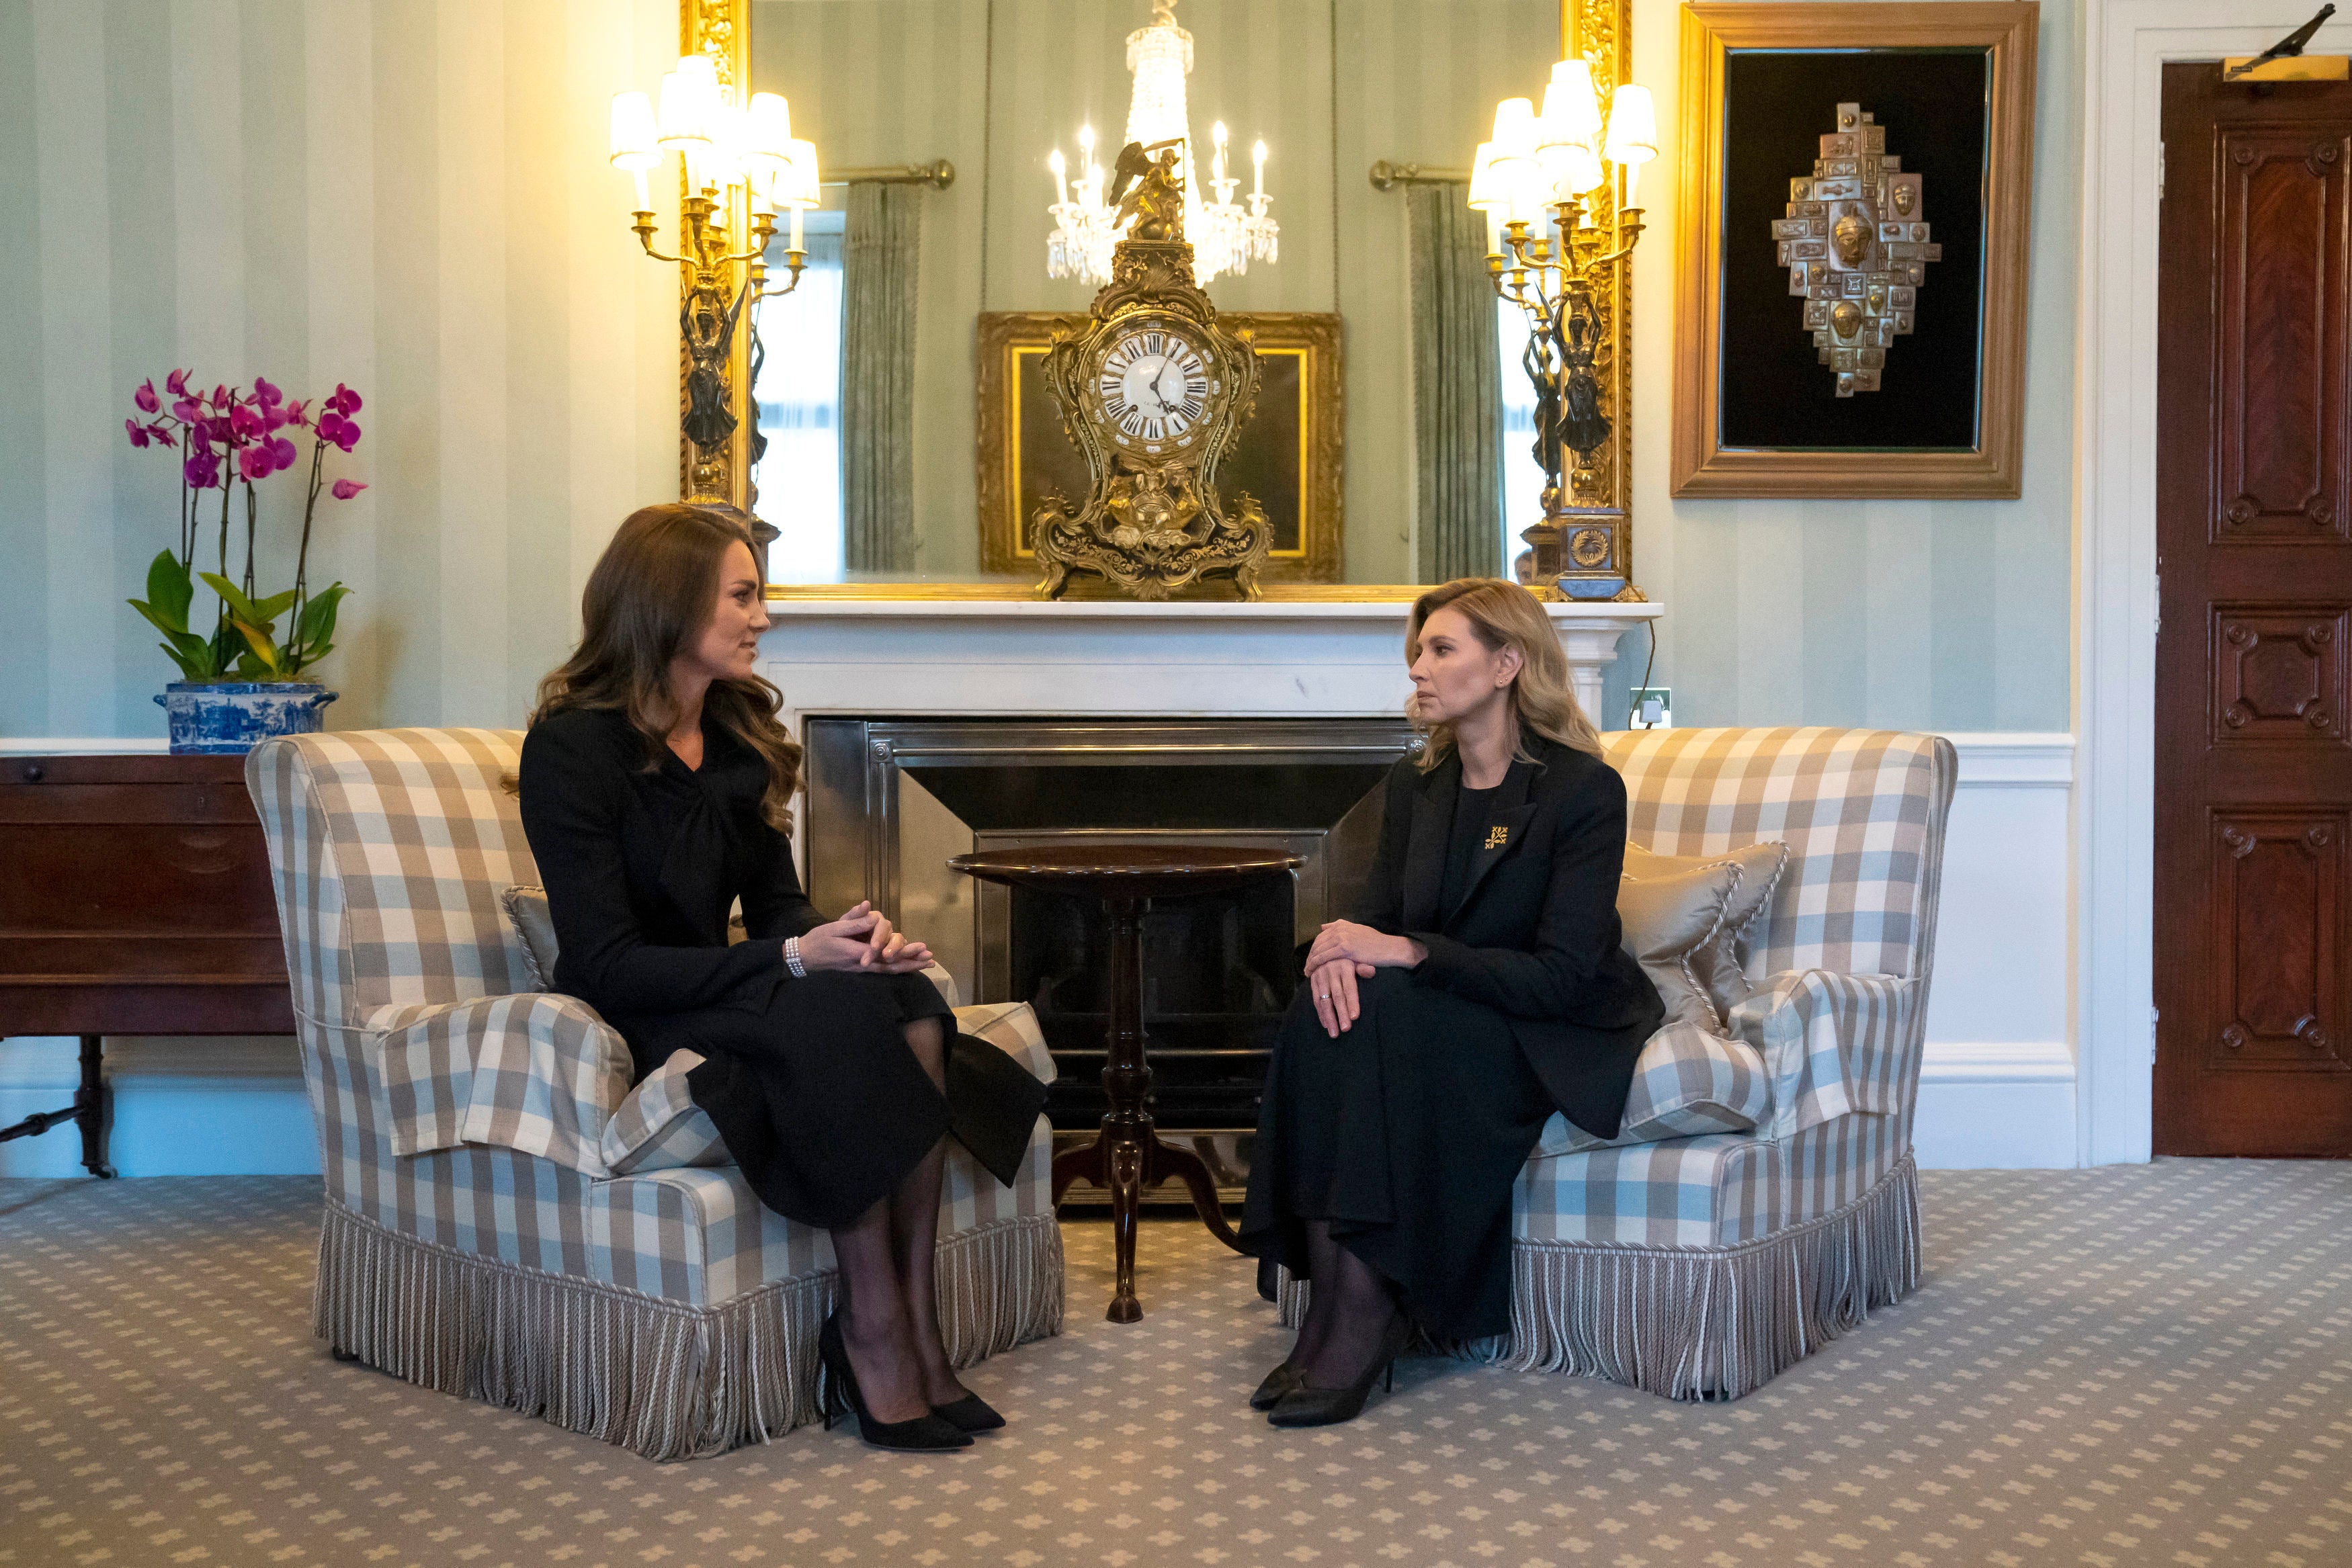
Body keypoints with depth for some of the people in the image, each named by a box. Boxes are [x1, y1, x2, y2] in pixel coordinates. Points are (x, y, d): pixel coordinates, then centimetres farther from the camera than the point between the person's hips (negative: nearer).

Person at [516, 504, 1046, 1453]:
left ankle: (914, 1328, -27)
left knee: (914, 1005, -25)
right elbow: (607, 967, -19)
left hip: (722, 1001, 7)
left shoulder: (740, 736, 11)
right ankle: (877, 1334, -29)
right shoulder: (573, 746, -12)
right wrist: (795, 959, -26)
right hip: (631, 1031, -7)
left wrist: (850, 940, -12)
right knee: (850, 1013, -33)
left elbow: (776, 908, 12)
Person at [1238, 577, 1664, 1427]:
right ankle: (1333, 1306, -29)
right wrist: (1344, 944, -19)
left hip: (1559, 1037, -6)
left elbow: (1562, 974, -20)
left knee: (1382, 1014, -33)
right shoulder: (1415, 786, 9)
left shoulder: (1584, 790, -13)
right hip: (1433, 1020, 6)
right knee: (1332, 1003, -27)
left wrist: (1406, 953, -27)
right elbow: (1381, 916, 7)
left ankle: (1369, 1319, -29)